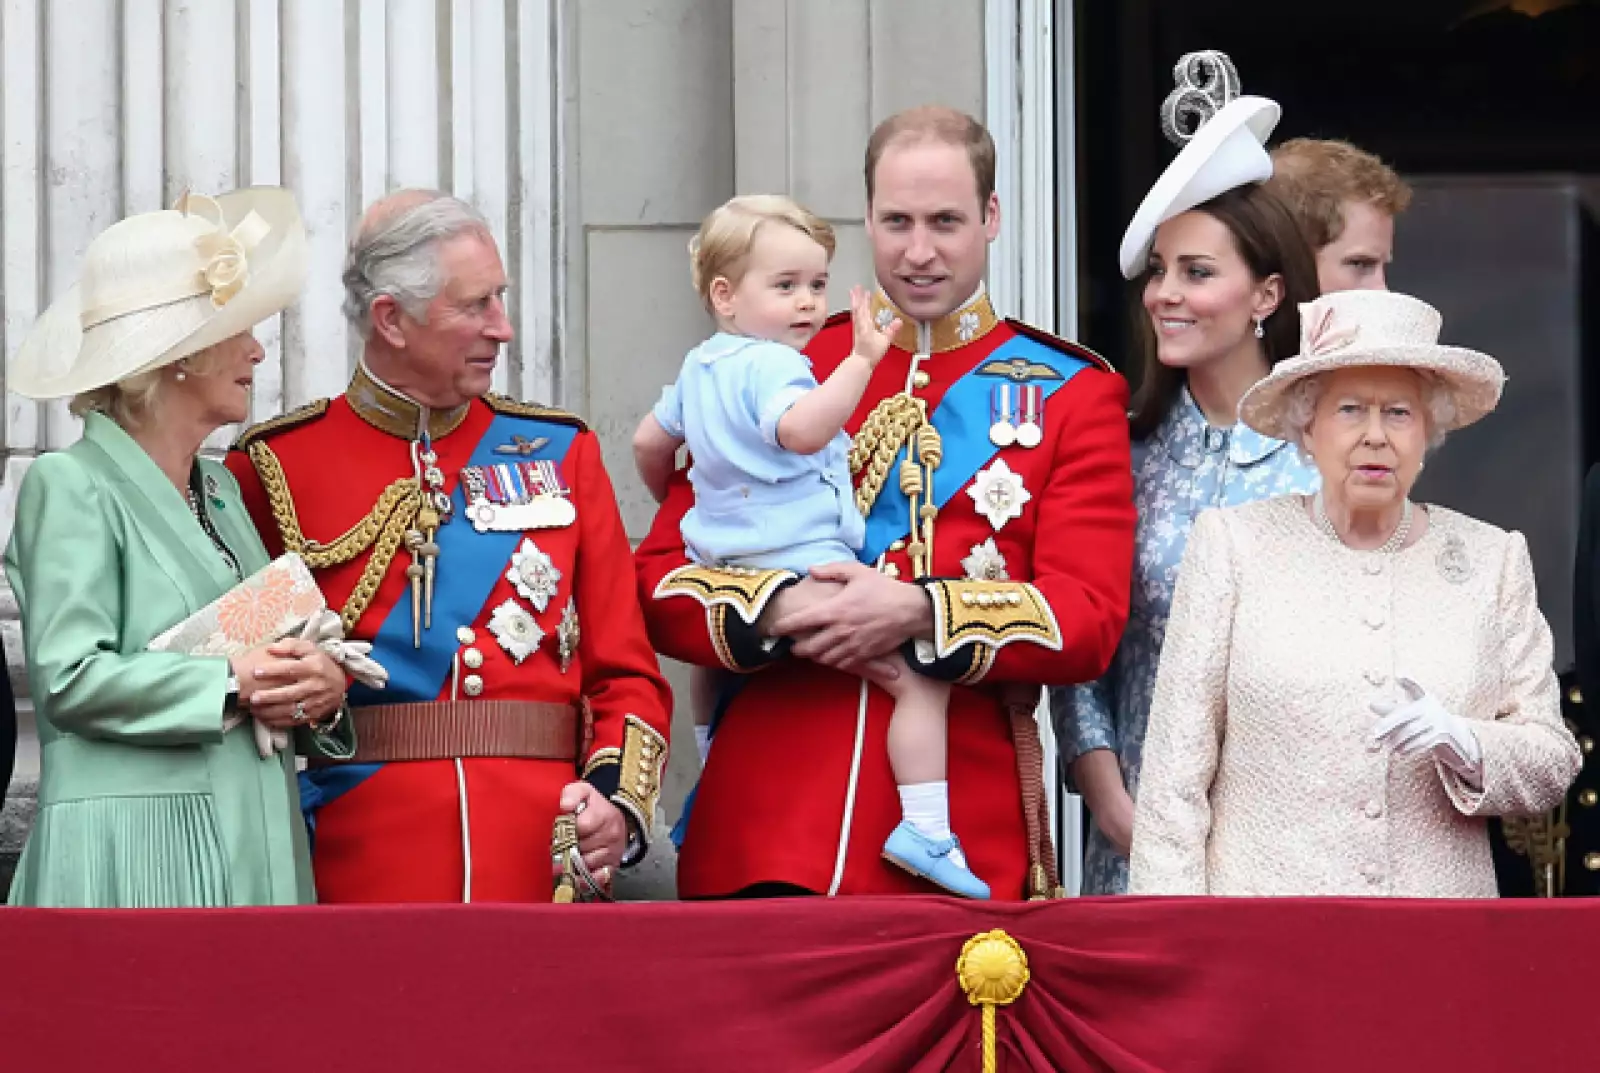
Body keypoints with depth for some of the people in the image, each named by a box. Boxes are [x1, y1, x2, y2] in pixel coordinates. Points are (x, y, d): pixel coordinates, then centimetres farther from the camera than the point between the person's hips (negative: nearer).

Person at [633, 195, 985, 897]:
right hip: (805, 567, -10)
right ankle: (924, 831, -20)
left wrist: (670, 500, 46)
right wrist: (862, 361, -35)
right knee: (920, 677, -11)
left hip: (722, 571, 10)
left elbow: (649, 442, 29)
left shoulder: (699, 367, 16)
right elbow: (800, 428, -35)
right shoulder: (771, 366, -14)